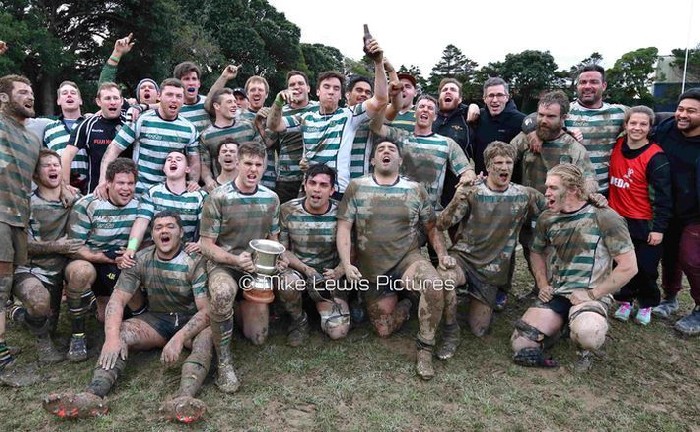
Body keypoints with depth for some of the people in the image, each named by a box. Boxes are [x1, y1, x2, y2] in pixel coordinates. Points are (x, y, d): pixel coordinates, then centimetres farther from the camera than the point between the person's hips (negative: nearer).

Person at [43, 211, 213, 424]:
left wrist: (179, 338, -36)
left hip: (192, 322, -4)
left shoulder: (196, 261, -14)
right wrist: (112, 337, -30)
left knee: (209, 334, -37)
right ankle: (93, 395, -43)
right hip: (156, 319, 4)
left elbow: (206, 310, -20)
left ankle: (183, 398, -58)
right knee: (120, 333, -23)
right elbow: (117, 299, -11)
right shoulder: (140, 260, -3)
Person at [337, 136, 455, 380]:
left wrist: (442, 254, -7)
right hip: (371, 270, 1)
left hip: (407, 259, 0)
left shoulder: (415, 190, 3)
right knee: (383, 330, 1)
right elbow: (344, 228, -4)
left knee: (435, 285, -33)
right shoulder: (356, 187, 0)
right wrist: (346, 265, -15)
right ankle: (404, 306, 35)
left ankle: (425, 348, -14)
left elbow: (431, 227, 9)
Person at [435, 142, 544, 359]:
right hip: (463, 257, -2)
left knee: (479, 330, 3)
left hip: (492, 268, 2)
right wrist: (457, 199, -32)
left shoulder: (525, 196, 0)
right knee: (443, 278, -38)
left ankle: (477, 301, 37)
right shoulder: (472, 192, -7)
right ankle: (451, 334, -12)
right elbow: (441, 225, -13)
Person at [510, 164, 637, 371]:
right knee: (520, 345, -9)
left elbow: (629, 266, -11)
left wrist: (592, 294, -14)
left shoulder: (604, 218, -11)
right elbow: (536, 252, 21)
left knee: (587, 335, -38)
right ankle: (560, 324, 20)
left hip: (591, 295, -4)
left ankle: (585, 349, 1)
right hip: (554, 294, 5)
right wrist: (542, 284, 6)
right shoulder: (547, 218, 4)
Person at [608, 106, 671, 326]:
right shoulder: (617, 146, 0)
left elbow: (663, 196, -13)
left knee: (645, 267, 7)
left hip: (643, 225, -4)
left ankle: (646, 305, 28)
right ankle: (625, 301, 28)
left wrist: (659, 228, -15)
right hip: (616, 219, 4)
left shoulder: (655, 157, -14)